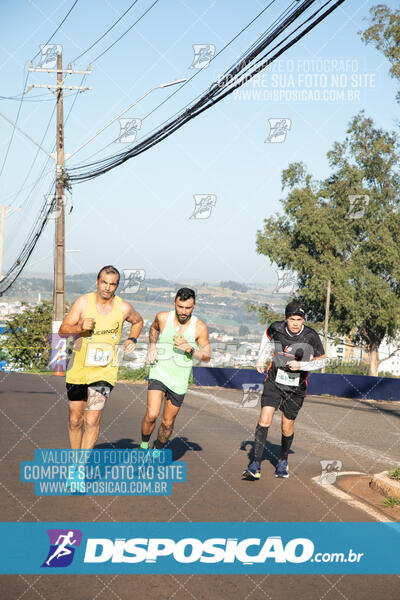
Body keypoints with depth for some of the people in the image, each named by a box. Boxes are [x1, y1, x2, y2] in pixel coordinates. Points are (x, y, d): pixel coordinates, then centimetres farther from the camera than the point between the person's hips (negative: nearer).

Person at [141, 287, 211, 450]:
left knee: (168, 423, 8)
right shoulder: (163, 318, -5)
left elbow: (207, 357, -4)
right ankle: (144, 445, 7)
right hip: (159, 373, 0)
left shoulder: (199, 327, -9)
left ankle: (158, 450, 35)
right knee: (151, 415, -19)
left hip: (179, 381, 1)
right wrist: (152, 346, 4)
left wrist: (189, 348, -21)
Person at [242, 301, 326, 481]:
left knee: (287, 427, 8)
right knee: (265, 419, -16)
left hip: (296, 387, 0)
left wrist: (301, 365, -19)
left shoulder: (311, 337, -15)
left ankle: (283, 461, 35)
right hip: (274, 381, 0)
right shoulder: (276, 328, -10)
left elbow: (321, 361, -4)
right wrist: (261, 358, 13)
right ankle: (256, 466, -16)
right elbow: (267, 336, 16)